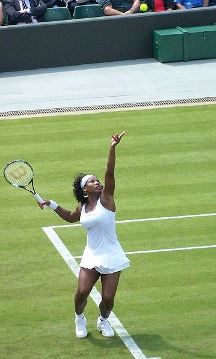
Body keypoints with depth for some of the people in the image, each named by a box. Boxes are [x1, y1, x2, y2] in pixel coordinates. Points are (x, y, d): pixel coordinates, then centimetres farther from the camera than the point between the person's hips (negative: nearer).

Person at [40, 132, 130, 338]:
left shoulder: (105, 199, -7)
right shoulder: (82, 207, 6)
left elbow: (109, 173, -22)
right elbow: (70, 218, 30)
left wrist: (112, 148, -34)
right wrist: (52, 205, 20)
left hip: (111, 258, -3)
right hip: (91, 257, 3)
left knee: (108, 298, -4)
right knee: (82, 292, -9)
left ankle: (103, 321, 27)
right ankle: (79, 318, 21)